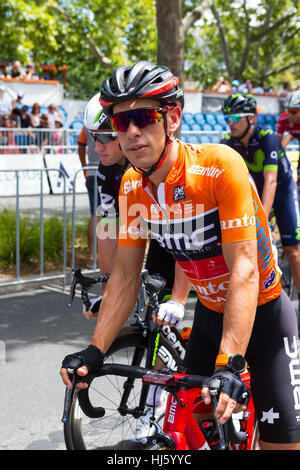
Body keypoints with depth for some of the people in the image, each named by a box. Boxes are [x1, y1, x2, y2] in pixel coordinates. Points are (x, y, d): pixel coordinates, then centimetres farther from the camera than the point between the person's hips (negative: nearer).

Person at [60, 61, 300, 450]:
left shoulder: (219, 166, -27)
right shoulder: (132, 186, -9)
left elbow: (244, 270, -31)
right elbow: (125, 277, -3)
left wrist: (230, 364, -39)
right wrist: (95, 351, -14)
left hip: (261, 312, -5)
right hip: (209, 313, 5)